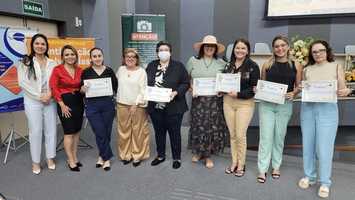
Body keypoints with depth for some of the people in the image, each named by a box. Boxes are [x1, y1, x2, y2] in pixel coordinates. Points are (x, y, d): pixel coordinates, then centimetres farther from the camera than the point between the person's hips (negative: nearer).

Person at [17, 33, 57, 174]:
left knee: (51, 130, 7)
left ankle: (50, 158, 22)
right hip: (32, 102, -2)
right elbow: (23, 82, -7)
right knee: (35, 131, 3)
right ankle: (36, 161, 17)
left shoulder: (52, 63, 8)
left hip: (50, 101, 2)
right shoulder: (26, 62, 1)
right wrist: (39, 96, -12)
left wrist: (50, 93, -14)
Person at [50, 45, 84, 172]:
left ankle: (74, 158, 25)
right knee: (69, 132, 0)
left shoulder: (80, 70, 5)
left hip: (78, 101, 5)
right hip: (65, 102, -5)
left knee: (76, 131, 11)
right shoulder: (57, 69, -8)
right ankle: (71, 161, 12)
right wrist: (62, 105, -13)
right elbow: (54, 88, -11)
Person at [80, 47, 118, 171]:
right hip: (92, 105, -1)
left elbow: (116, 87, 11)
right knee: (100, 133, -2)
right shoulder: (86, 72, 3)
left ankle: (102, 156, 28)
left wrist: (113, 92, -7)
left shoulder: (109, 71, 5)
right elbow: (80, 89, 5)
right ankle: (107, 158, 18)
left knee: (107, 132, 8)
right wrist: (83, 89, -16)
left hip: (108, 104, 1)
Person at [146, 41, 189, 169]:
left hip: (173, 107, -3)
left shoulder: (178, 66, -2)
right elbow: (146, 82, 14)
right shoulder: (151, 66, 10)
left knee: (174, 133, 7)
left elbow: (185, 83, -4)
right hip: (155, 106, 4)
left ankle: (177, 158, 24)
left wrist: (176, 92, -18)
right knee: (159, 132, 16)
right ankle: (160, 155, 34)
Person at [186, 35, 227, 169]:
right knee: (198, 126, 5)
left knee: (213, 127, 3)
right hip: (198, 99, 0)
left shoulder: (221, 63, 6)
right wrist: (191, 88, -5)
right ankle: (197, 152, 27)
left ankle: (208, 155, 19)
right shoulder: (193, 61, 5)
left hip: (215, 100, 1)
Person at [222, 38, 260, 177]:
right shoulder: (229, 65, 10)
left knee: (240, 135, -2)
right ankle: (234, 163, 24)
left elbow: (254, 88, -9)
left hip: (245, 103, -4)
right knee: (232, 134, 11)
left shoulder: (253, 66, -6)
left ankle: (241, 165, 17)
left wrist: (238, 94, -19)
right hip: (228, 102, 4)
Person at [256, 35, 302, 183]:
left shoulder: (296, 66, 2)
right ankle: (262, 169, 9)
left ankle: (276, 166, 28)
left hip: (285, 105, 1)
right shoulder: (267, 65, 2)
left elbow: (299, 87, 6)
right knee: (266, 136, 0)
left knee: (279, 137, 11)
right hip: (266, 104, 0)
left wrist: (293, 93, -14)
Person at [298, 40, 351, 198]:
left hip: (328, 109, -2)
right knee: (308, 145, 9)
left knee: (324, 147, -4)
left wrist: (345, 91, -19)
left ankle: (325, 182, 13)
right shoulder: (307, 70, 9)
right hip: (307, 109, 3)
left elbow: (342, 89, 3)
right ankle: (309, 176, 25)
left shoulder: (336, 67, 5)